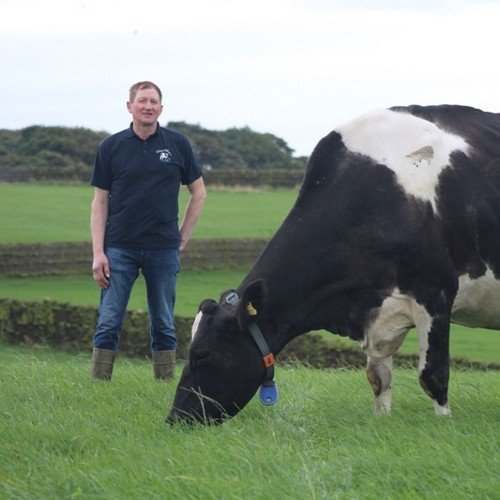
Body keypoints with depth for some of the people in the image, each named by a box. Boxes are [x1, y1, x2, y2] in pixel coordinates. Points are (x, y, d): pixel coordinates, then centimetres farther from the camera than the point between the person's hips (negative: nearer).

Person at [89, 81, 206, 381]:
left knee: (164, 326, 6)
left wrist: (184, 236, 7)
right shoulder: (112, 147, 3)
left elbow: (199, 193, 15)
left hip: (164, 249, 1)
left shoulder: (177, 144, 5)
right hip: (119, 249, -1)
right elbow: (100, 202, 3)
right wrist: (98, 252, -5)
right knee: (109, 323, -4)